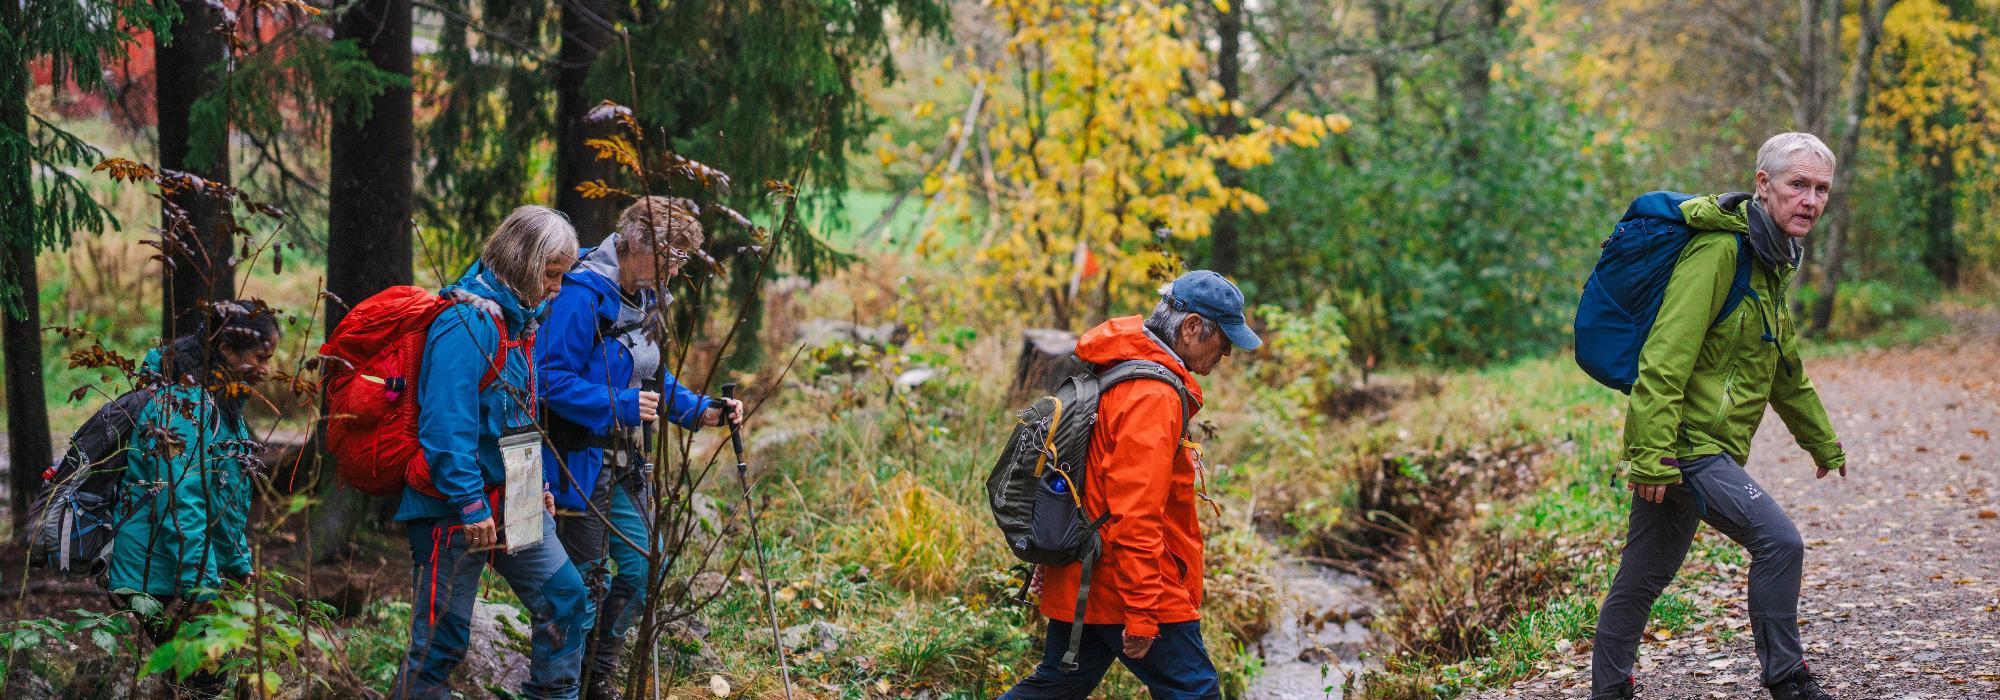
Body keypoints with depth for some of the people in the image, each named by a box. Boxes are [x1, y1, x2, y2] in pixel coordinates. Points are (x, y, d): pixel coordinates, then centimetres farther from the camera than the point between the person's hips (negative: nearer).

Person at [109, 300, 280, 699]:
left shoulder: (223, 405, 15)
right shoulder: (184, 405, -18)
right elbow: (180, 505, -24)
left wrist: (240, 569, 20)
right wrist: (203, 588, -25)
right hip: (163, 585, -10)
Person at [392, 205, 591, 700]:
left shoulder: (517, 320, 11)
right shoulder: (468, 322, -20)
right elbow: (447, 422, -24)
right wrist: (471, 505, -24)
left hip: (510, 501, 9)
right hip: (455, 510, -9)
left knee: (565, 599, 7)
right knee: (442, 639, -2)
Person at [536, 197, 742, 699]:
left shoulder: (645, 299, 9)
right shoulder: (583, 296, -19)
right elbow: (552, 380, -23)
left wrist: (699, 411, 2)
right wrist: (620, 406, -29)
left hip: (622, 462, 9)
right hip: (580, 462, -9)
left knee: (642, 567, 8)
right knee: (584, 578, 0)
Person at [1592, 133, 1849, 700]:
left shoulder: (1769, 263, 16)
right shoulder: (1719, 250, -16)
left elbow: (1785, 370, 29)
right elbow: (1665, 358, -22)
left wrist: (1823, 444, 36)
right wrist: (1653, 455, -27)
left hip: (1701, 447, 10)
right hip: (1685, 442, -10)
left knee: (1644, 577, 16)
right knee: (1779, 541, -16)